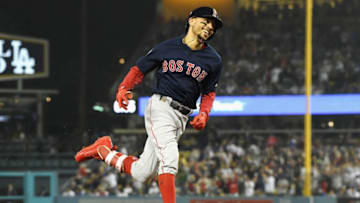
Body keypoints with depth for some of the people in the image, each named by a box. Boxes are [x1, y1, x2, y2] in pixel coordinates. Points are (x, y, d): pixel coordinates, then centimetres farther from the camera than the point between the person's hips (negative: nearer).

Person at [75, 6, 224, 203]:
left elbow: (209, 92, 17)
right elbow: (139, 69, 9)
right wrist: (124, 87, -9)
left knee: (142, 173, 4)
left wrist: (204, 114, -3)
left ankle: (104, 151, 27)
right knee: (169, 157, -25)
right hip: (160, 107, -4)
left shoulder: (214, 60, 8)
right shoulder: (167, 47, 2)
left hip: (182, 118, 4)